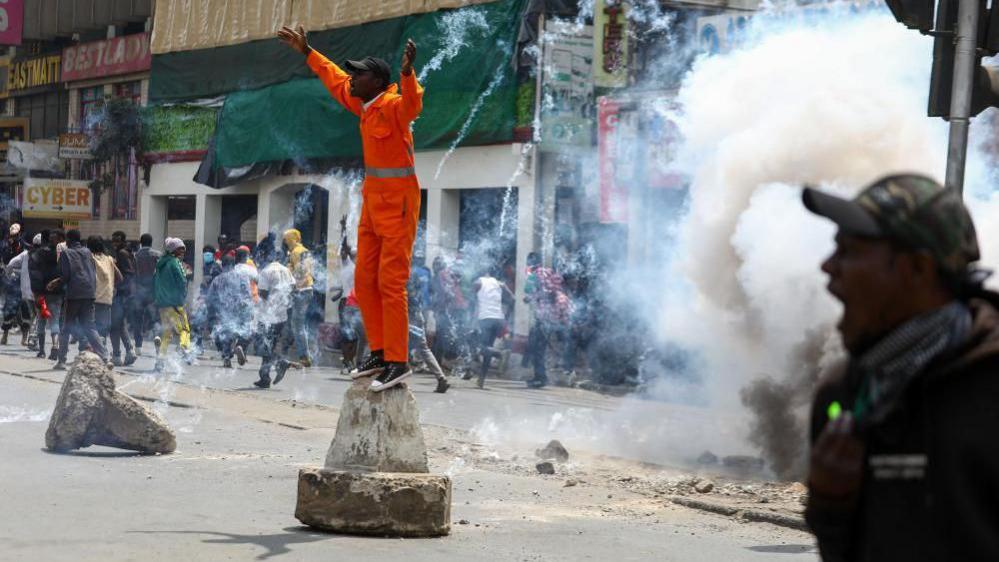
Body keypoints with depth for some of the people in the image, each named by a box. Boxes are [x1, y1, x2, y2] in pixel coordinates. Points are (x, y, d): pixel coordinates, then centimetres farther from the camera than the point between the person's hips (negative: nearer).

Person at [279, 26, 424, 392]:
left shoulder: (393, 105, -18)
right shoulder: (364, 104, 8)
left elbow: (412, 103, -42)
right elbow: (336, 80, 26)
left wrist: (408, 72, -61)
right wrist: (307, 52, 31)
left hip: (398, 203, -9)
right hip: (373, 201, 9)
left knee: (390, 283, -10)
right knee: (365, 280, 10)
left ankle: (398, 362, -6)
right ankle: (380, 352, 19)